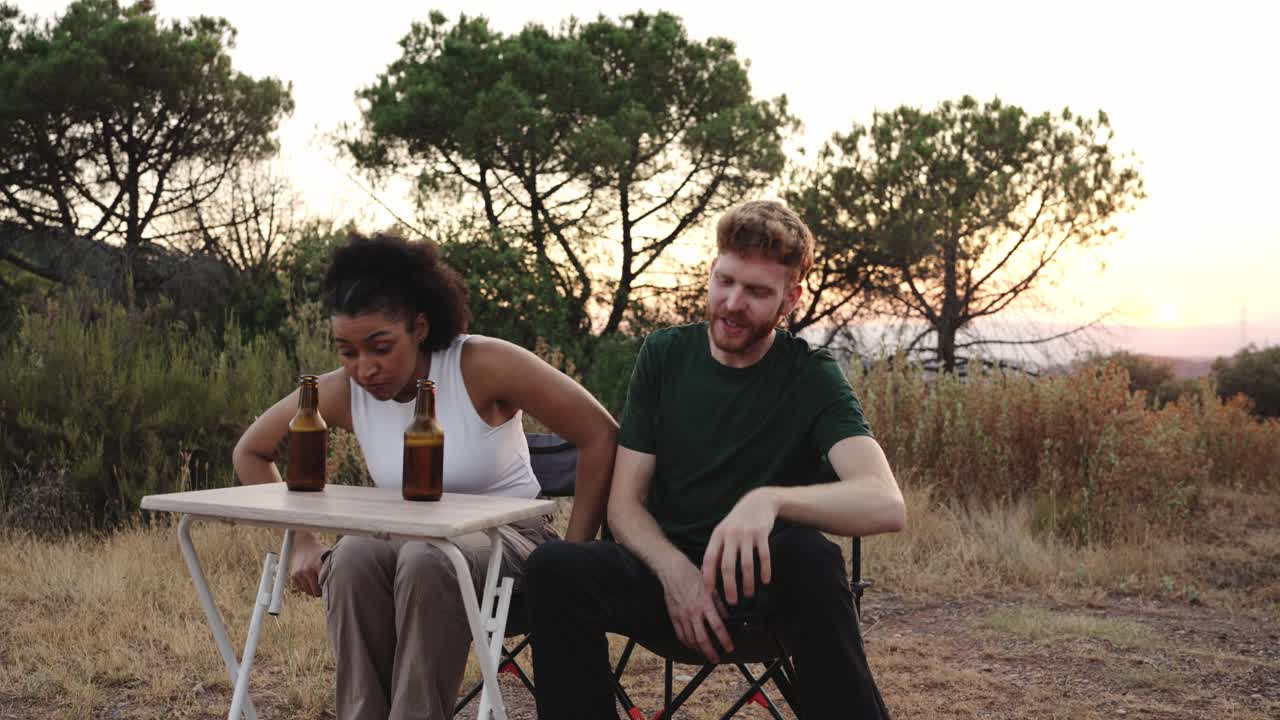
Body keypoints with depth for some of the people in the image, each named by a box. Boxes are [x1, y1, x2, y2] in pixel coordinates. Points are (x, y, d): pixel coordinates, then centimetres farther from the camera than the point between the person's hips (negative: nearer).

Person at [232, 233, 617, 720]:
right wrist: (301, 541, -2)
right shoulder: (343, 391, -8)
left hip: (507, 539, -3)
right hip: (410, 542, 3)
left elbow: (600, 437, -17)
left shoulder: (483, 366, -19)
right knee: (352, 558, -32)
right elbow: (251, 453, 8)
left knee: (427, 561, -37)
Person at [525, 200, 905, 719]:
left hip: (764, 577, -2)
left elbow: (886, 504, -22)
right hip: (667, 566, 2)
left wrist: (771, 498, -40)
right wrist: (676, 571, -21)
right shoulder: (664, 356, 3)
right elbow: (625, 503, 1)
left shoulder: (811, 378, -5)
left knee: (811, 559, -37)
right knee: (554, 569, -28)